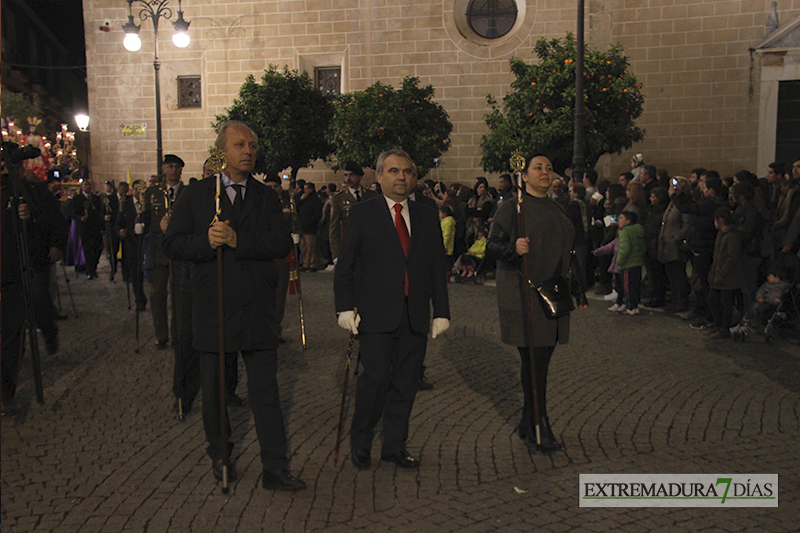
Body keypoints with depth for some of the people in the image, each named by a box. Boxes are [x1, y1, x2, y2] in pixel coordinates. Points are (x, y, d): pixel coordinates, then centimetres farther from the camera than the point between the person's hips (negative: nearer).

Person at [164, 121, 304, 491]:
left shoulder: (266, 197, 7)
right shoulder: (196, 196, 5)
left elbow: (283, 242, -7)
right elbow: (172, 244, 0)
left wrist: (237, 239, -18)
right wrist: (206, 242, -19)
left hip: (258, 309, 0)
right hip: (212, 308, 0)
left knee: (266, 391, 0)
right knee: (214, 391, 13)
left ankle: (275, 470, 8)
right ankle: (220, 455, 34)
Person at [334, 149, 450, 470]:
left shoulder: (427, 217, 13)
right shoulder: (362, 214, 3)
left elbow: (437, 268, 12)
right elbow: (345, 265, 1)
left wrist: (441, 311, 7)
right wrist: (345, 307, -8)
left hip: (416, 316, 4)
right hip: (376, 314, -3)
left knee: (406, 382, 7)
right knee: (376, 377, -7)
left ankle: (395, 446, 22)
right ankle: (360, 442, 14)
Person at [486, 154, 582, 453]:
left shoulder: (556, 209, 17)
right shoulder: (512, 207, -4)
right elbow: (492, 246, -8)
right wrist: (514, 249, -29)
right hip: (523, 295, -7)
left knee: (539, 360, 10)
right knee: (534, 361, -6)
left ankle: (527, 423, 22)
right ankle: (539, 427, 3)